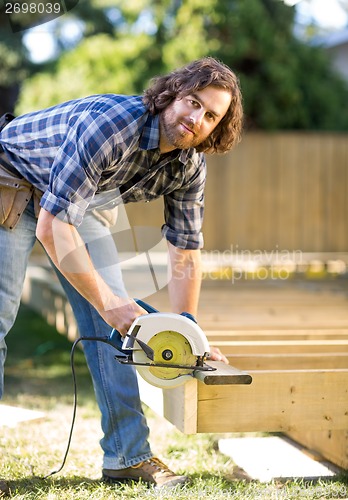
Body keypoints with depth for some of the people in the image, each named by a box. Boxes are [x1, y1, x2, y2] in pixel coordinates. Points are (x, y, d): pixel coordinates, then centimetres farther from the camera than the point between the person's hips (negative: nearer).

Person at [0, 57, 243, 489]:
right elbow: (52, 227, -37)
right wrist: (106, 300, -35)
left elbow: (185, 253, -5)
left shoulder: (189, 166, -15)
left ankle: (128, 454, 2)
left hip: (82, 198, 6)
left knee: (113, 313, -4)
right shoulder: (108, 124, -37)